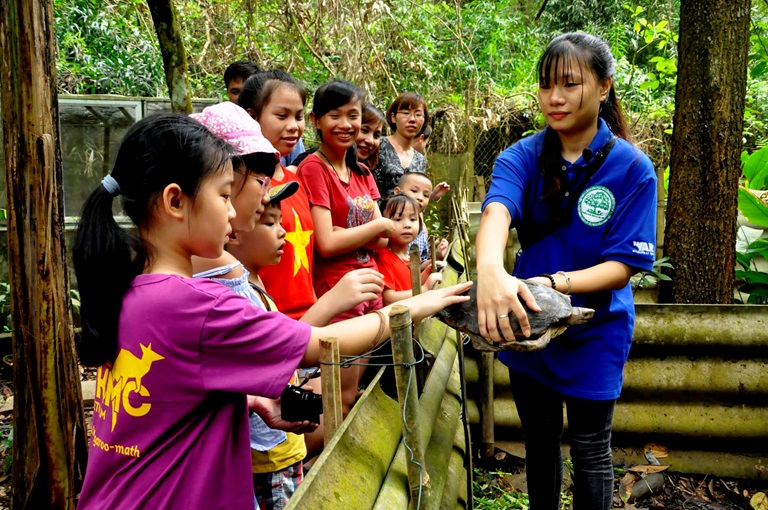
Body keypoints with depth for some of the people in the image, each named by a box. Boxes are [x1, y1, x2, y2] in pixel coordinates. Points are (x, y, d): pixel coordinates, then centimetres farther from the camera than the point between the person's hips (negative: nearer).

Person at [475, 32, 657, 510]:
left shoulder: (632, 167, -16)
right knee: (540, 440, 21)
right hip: (525, 325, 3)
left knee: (590, 449, 12)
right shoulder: (523, 157, -10)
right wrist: (490, 270, -52)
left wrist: (558, 283, -35)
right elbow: (496, 211, -30)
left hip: (594, 332, -3)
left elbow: (623, 265, -18)